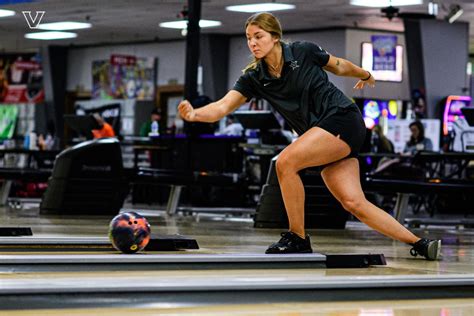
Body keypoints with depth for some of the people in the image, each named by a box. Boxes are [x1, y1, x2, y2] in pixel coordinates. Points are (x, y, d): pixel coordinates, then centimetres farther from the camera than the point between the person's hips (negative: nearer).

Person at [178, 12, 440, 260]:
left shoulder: (304, 52, -7)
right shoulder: (253, 78, 2)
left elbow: (340, 66, 12)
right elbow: (222, 107, -10)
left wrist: (365, 75, 28)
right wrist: (194, 114, -28)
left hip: (343, 120, -6)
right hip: (319, 135, 6)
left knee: (285, 162, -23)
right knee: (355, 204, -3)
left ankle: (298, 239, -11)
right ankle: (419, 244, 6)